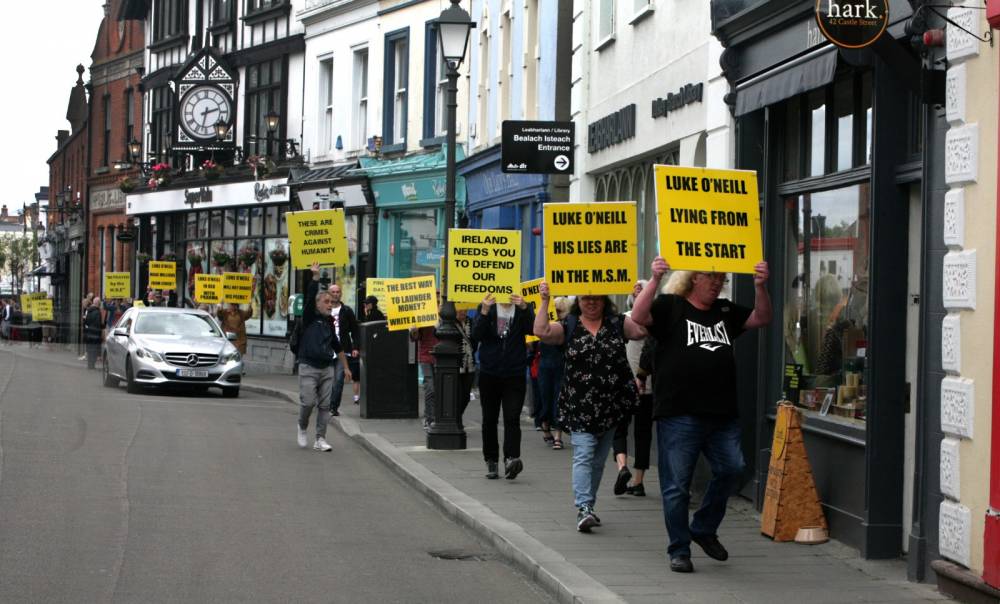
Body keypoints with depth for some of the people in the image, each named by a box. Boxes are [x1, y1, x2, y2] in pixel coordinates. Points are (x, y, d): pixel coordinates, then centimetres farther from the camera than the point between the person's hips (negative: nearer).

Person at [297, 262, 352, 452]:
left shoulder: (329, 323, 15)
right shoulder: (309, 317, 1)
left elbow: (338, 347, 23)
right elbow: (309, 297, -15)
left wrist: (345, 367, 24)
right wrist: (315, 277, -22)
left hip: (327, 368, 5)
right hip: (308, 367, -5)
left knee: (325, 405, 1)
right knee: (308, 402, -9)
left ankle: (320, 440, 5)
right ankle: (302, 428, 19)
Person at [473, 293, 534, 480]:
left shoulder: (523, 308, 4)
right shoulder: (487, 307, 4)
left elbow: (533, 329, -13)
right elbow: (476, 335, -8)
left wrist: (524, 309, -28)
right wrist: (485, 312, -22)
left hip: (515, 375, -2)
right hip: (489, 373, 2)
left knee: (512, 419, -13)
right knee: (489, 420, 8)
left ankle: (511, 459, -25)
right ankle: (491, 461, 17)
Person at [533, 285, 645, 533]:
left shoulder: (617, 324, 6)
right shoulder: (568, 326, 3)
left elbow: (642, 329, -8)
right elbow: (542, 331, -11)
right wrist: (545, 301, -14)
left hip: (611, 406, 3)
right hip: (580, 406, -3)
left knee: (599, 459, 12)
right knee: (583, 455, -13)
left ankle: (587, 505, 24)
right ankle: (583, 508, -20)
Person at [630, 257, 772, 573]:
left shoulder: (726, 311, 18)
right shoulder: (670, 306, 0)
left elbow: (761, 318, 10)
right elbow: (639, 316, -16)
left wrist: (760, 286, -6)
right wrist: (654, 280, -28)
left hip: (723, 415, 5)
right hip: (678, 414, -5)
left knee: (730, 470, 3)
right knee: (676, 485, 0)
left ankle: (704, 529, 24)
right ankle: (679, 550, 11)